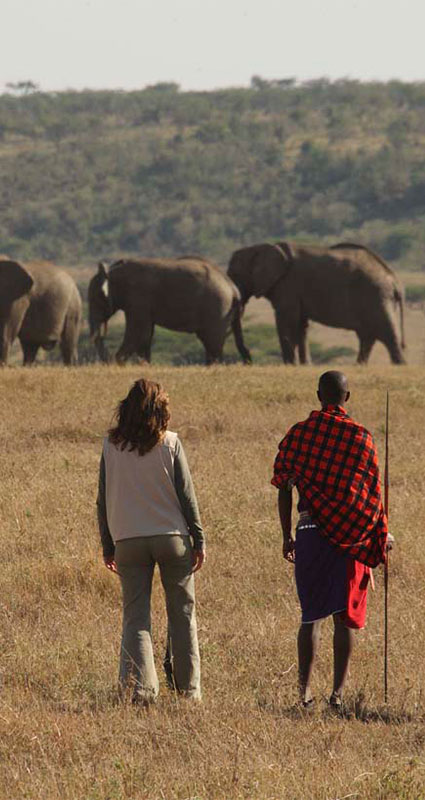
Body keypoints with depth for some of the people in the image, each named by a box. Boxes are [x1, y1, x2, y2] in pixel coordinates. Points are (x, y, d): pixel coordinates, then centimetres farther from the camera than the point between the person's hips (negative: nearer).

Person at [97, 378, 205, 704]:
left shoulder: (111, 446, 0)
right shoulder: (170, 443, -6)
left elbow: (104, 500, 3)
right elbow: (186, 494, -4)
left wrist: (107, 546, 12)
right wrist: (199, 539, 3)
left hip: (128, 541, 1)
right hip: (172, 537, -1)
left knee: (135, 616, 4)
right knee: (183, 613, 11)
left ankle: (140, 688, -10)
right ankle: (189, 687, 15)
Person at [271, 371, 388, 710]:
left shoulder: (298, 434, 2)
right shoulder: (360, 437, -3)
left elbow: (284, 489, 4)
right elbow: (373, 492, -2)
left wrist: (287, 537, 12)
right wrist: (382, 536, 9)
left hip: (310, 531, 1)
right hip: (351, 534, -1)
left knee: (311, 614, 8)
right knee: (346, 616, 4)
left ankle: (305, 690, 2)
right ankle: (338, 691, 2)